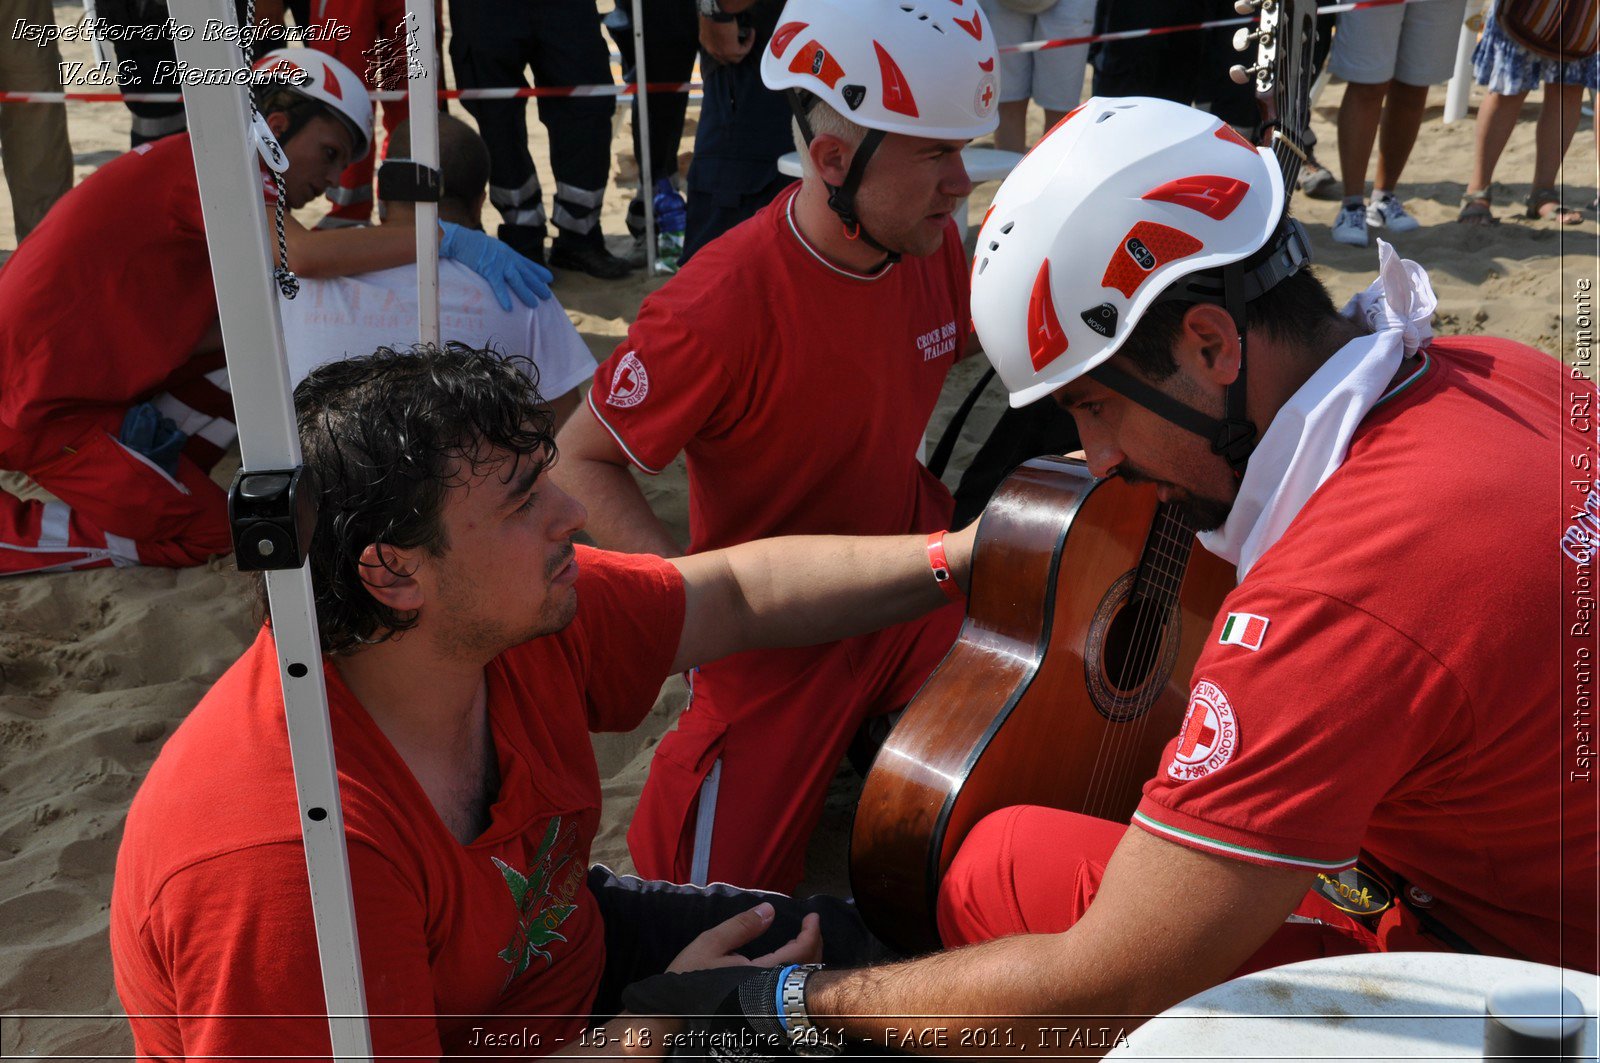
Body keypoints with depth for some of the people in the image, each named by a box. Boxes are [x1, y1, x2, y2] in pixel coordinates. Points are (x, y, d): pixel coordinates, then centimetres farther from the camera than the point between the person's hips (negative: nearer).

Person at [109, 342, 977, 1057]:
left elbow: (738, 595, -4)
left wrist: (955, 556, -8)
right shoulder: (282, 857, -38)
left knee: (842, 947, 9)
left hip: (553, 944, 7)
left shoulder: (520, 613, -16)